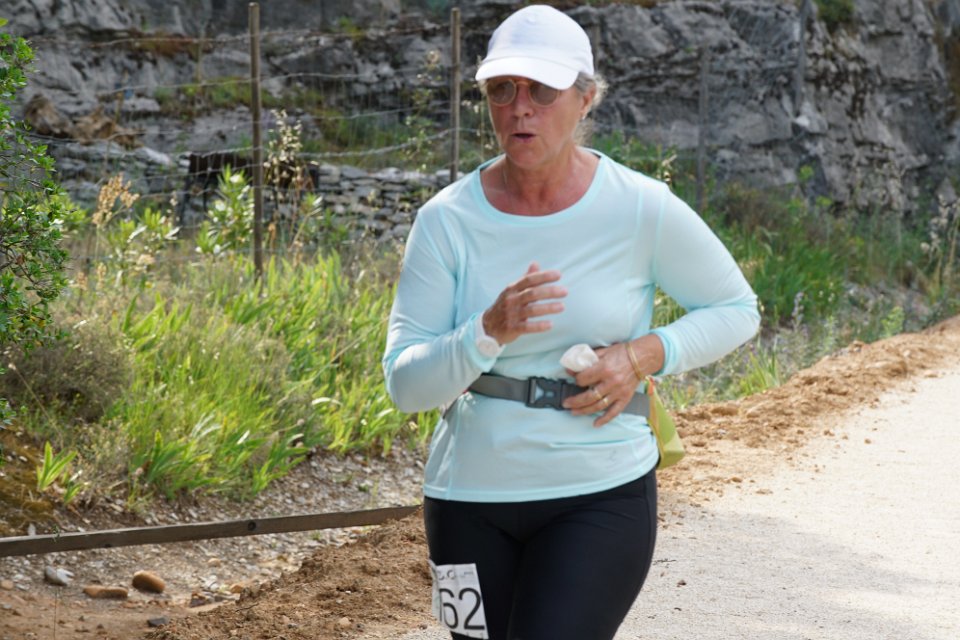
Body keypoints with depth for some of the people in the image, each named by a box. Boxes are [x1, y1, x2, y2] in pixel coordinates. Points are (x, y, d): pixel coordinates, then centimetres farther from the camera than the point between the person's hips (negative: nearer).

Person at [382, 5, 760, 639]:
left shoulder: (643, 211, -8)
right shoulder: (448, 220, -5)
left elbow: (737, 309, 7)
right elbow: (405, 383, -8)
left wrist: (645, 354, -11)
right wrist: (490, 332, -26)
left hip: (602, 497, -3)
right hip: (471, 497, 3)